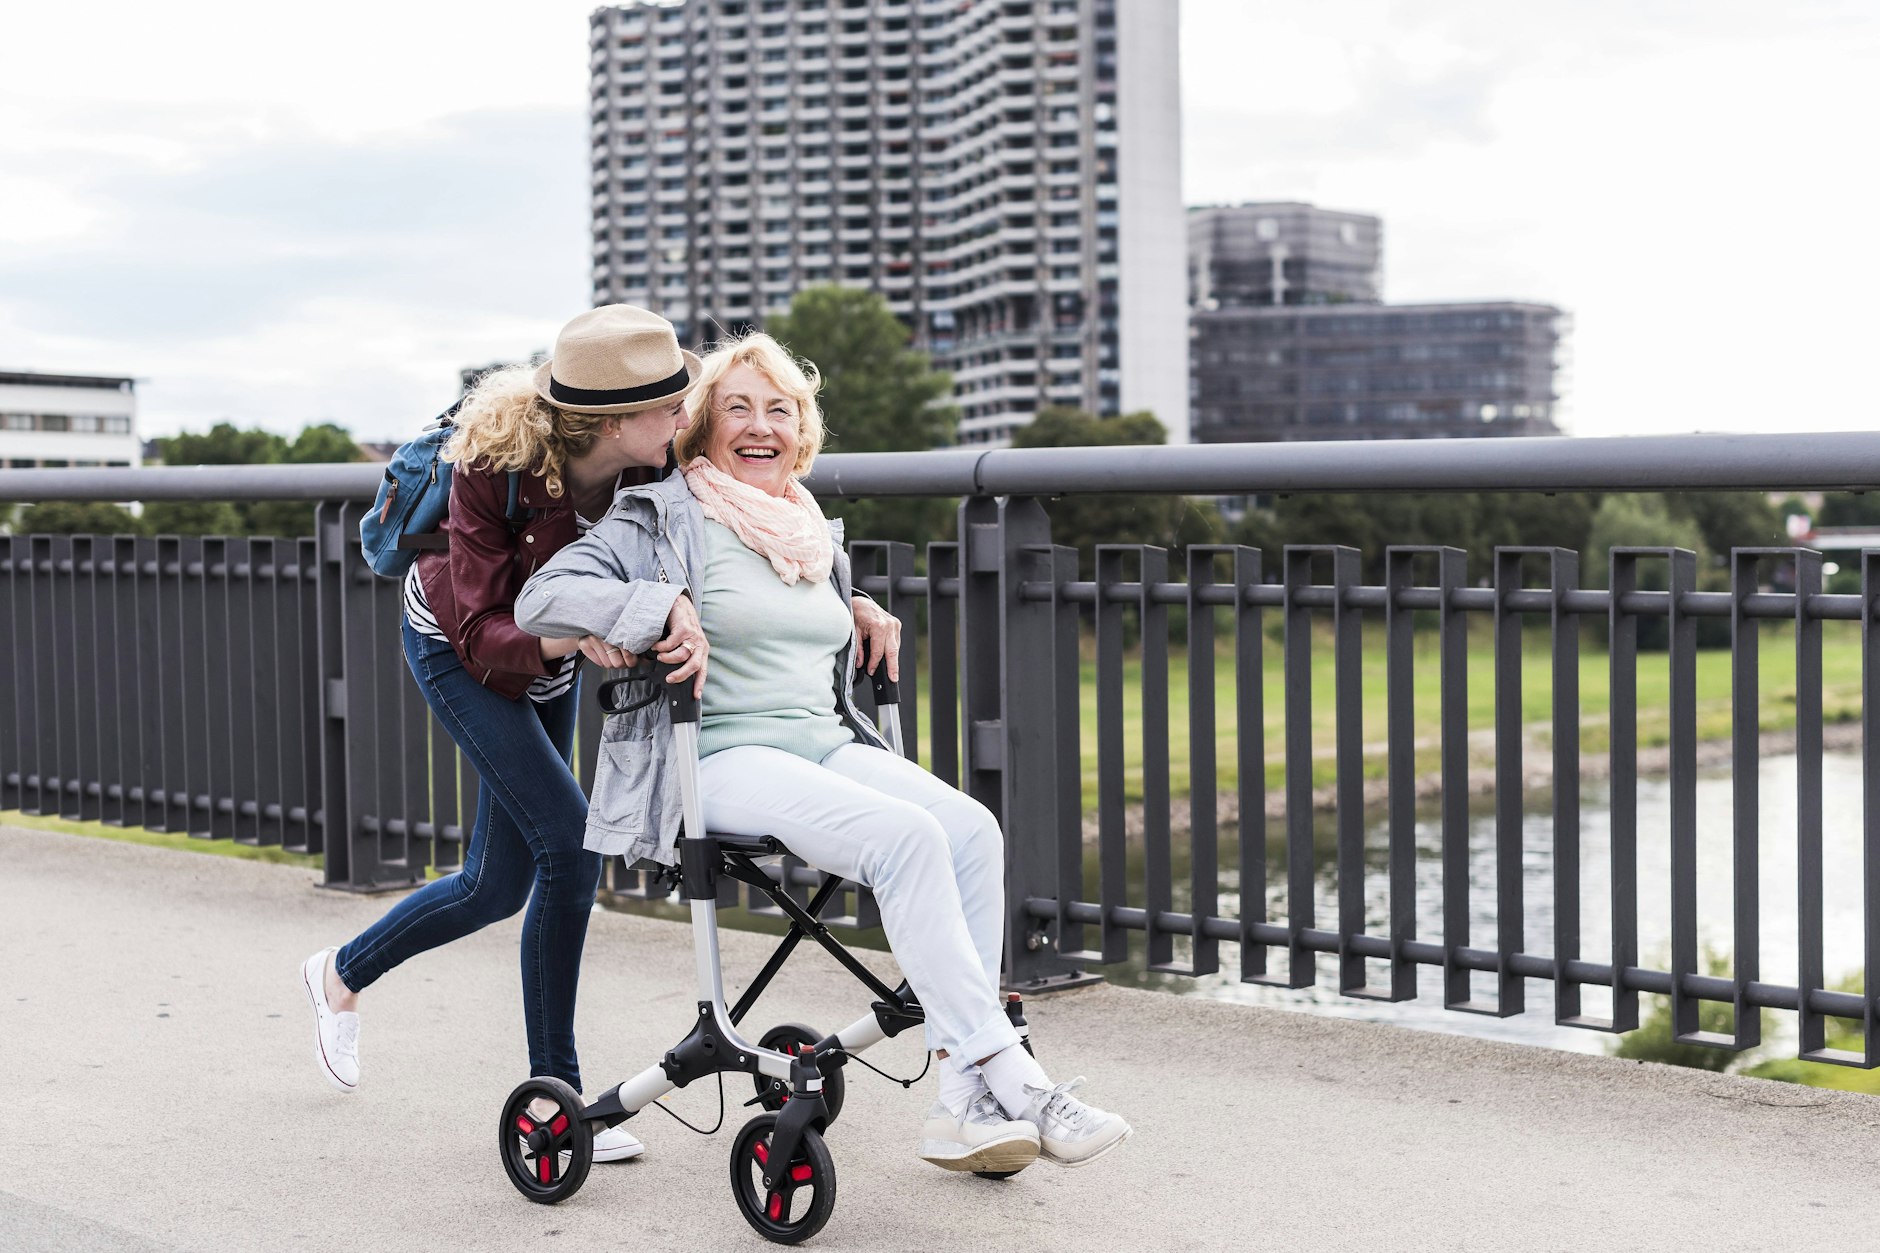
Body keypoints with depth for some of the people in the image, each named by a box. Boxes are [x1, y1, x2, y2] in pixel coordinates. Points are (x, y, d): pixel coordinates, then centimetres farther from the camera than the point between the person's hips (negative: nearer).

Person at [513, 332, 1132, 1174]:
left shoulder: (816, 536, 23)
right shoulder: (663, 519, 3)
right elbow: (541, 598, -9)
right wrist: (663, 608, -20)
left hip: (826, 746, 7)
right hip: (721, 756, -7)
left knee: (971, 827, -22)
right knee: (907, 836, -31)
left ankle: (963, 1105, -24)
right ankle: (1017, 1087, -32)